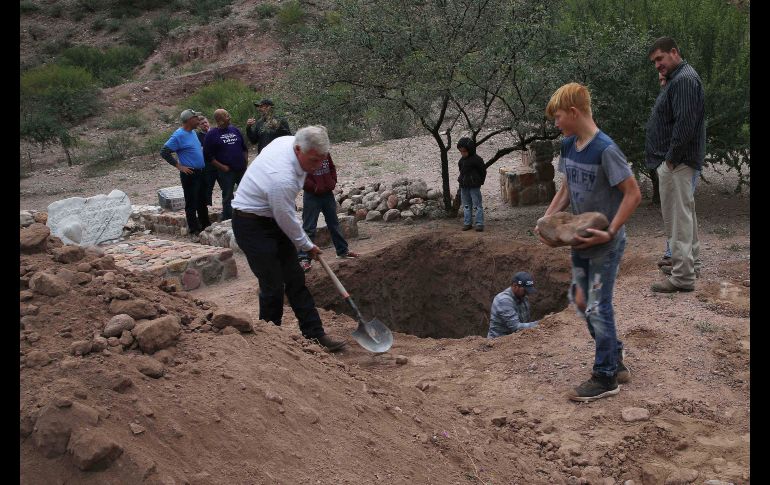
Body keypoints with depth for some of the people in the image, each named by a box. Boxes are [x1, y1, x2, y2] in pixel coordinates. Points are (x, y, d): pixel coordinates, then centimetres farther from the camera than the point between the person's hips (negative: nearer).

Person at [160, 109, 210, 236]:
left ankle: (206, 227, 27)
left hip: (200, 173, 9)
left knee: (202, 202, 17)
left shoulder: (192, 133, 11)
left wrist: (202, 149, 9)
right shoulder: (179, 135, -14)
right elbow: (164, 152, -17)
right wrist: (179, 166, -17)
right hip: (190, 174, -9)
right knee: (191, 204, 0)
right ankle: (194, 231, 6)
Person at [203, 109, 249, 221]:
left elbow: (245, 148, 16)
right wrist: (221, 167, -14)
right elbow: (208, 155, -8)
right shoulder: (212, 134, -5)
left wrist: (245, 162, 5)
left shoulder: (235, 130, 10)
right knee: (227, 198, 2)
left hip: (242, 170, 5)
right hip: (226, 171, -5)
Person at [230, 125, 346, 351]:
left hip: (273, 218, 9)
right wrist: (307, 246, -4)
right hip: (252, 226, -9)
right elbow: (288, 221, -21)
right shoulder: (282, 179, -35)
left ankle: (314, 333, 11)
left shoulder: (288, 140, -9)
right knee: (273, 286, -6)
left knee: (295, 279, 7)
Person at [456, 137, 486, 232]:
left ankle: (479, 223, -1)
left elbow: (483, 171, -5)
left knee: (477, 205, -3)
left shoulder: (476, 159, -12)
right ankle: (467, 223, 17)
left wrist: (480, 182, 1)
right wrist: (460, 179, 8)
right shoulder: (462, 159, 10)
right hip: (464, 186, 8)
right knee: (466, 205, 11)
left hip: (474, 186, -7)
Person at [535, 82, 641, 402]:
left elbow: (633, 194, -19)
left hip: (605, 243, -8)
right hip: (581, 240, 8)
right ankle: (616, 363, 31)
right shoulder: (568, 145, 3)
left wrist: (610, 232, -23)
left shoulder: (605, 150, -22)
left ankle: (606, 378, 14)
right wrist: (547, 219, 1)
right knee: (581, 301, 14)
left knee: (598, 307, -2)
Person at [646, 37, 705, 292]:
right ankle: (689, 261, 32)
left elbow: (685, 124, -24)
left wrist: (672, 158, -19)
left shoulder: (685, 80, -15)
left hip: (677, 163, -11)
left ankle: (683, 276, -8)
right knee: (684, 212, 19)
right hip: (673, 161, 11)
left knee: (678, 216, -10)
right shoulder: (676, 79, 19)